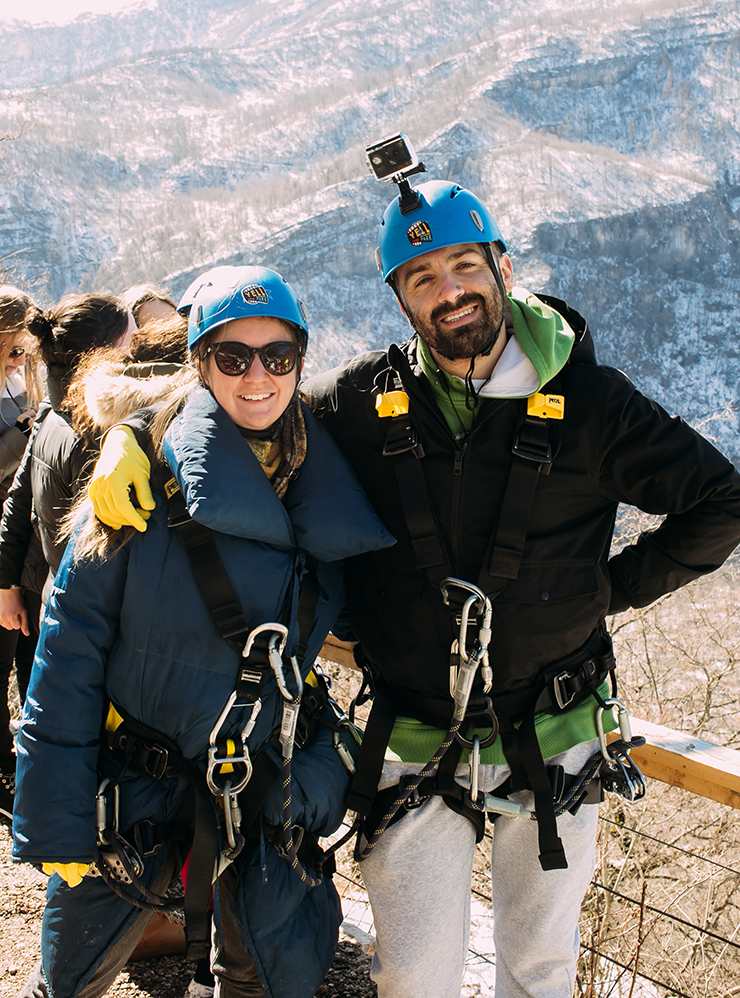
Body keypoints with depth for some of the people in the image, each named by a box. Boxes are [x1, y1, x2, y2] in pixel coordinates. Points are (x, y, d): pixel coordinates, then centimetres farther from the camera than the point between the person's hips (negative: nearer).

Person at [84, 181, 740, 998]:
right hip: (415, 748, 0)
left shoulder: (585, 401, -8)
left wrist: (614, 587, -2)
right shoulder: (364, 401, -5)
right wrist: (133, 435, -12)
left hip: (550, 747, 0)